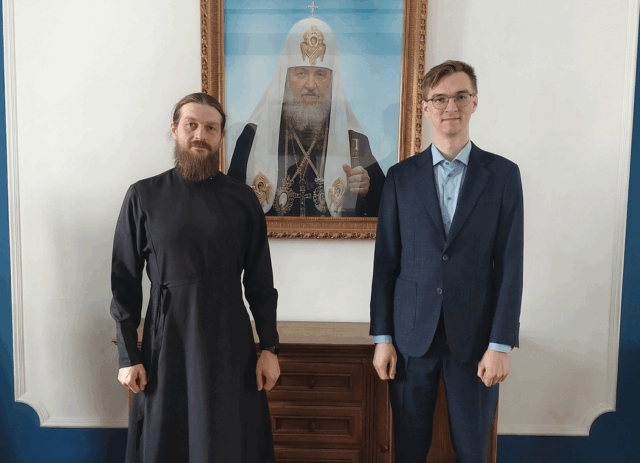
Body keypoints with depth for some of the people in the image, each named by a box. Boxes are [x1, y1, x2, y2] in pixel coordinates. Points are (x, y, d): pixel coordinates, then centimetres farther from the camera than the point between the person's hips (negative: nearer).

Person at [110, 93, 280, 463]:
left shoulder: (243, 198, 1)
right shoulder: (144, 196, -1)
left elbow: (260, 281, 2)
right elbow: (125, 282, 0)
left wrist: (270, 347, 0)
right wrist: (127, 355, -2)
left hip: (230, 338, 1)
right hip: (167, 338, 0)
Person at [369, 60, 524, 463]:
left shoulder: (503, 174, 0)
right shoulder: (401, 176, 2)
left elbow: (510, 264, -3)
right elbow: (386, 260, 2)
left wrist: (501, 343, -7)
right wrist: (382, 336, 0)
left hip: (475, 335, 0)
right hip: (411, 333, 1)